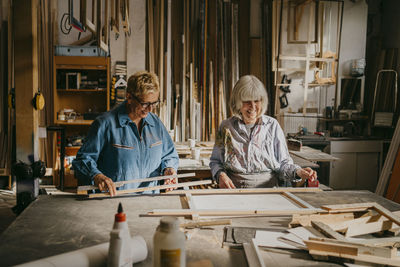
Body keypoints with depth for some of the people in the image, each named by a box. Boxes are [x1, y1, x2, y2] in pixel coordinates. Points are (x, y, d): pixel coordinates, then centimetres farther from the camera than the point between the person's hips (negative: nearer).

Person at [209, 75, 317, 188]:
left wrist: (298, 172, -9)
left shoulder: (272, 125, 10)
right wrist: (220, 174, -1)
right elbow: (215, 161, 19)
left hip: (268, 190, 0)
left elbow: (283, 162, 11)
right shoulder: (226, 127, 11)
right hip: (234, 191, 0)